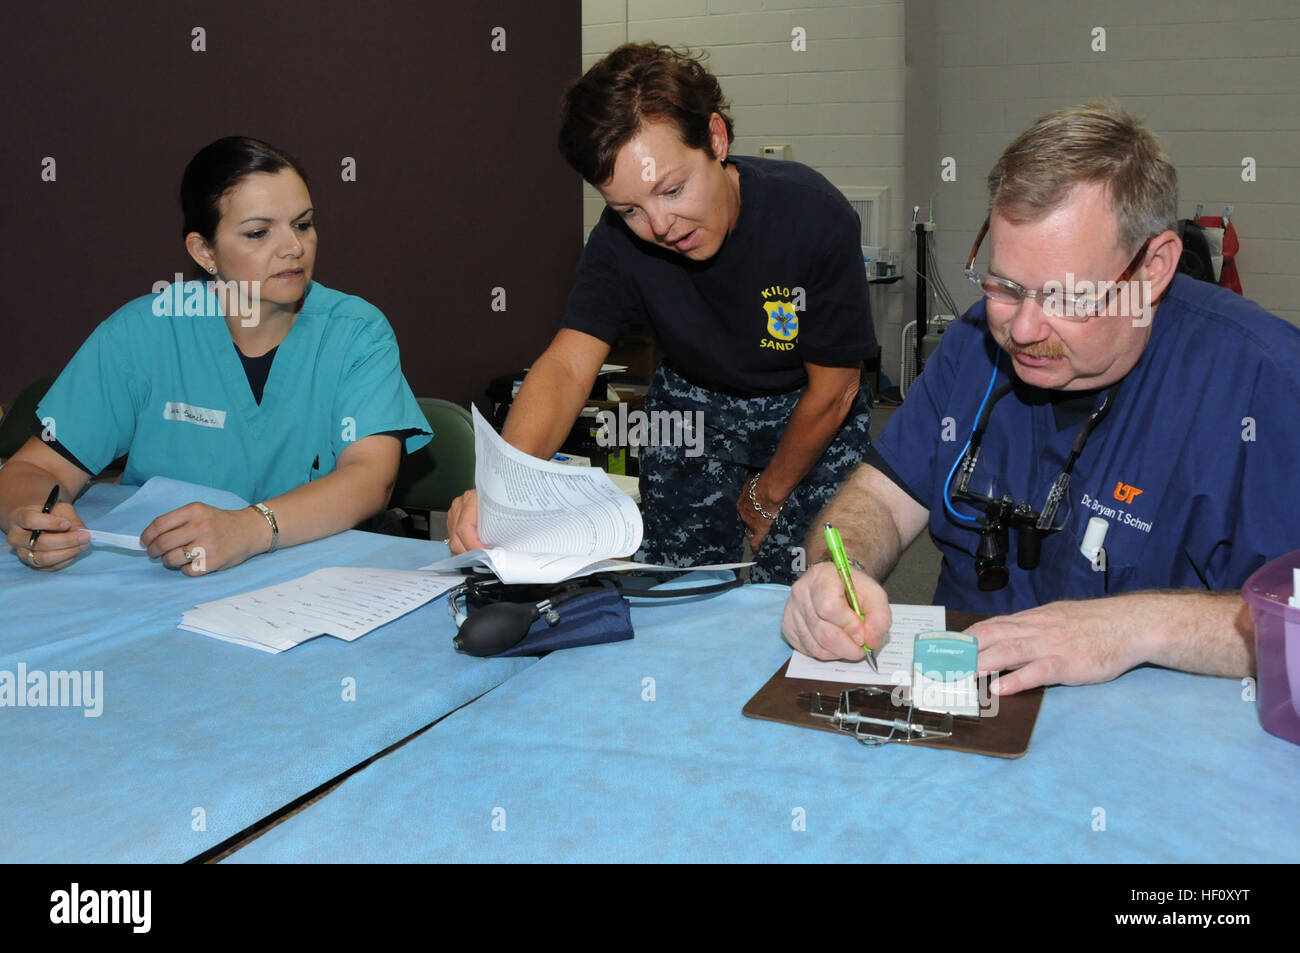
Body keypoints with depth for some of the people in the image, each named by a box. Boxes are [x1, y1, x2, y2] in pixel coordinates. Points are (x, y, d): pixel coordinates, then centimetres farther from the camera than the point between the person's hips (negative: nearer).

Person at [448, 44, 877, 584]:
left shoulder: (815, 217, -29)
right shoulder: (619, 240, -21)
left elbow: (832, 390, -18)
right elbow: (568, 366, -31)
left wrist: (768, 496, -6)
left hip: (808, 414, -2)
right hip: (692, 407, 2)